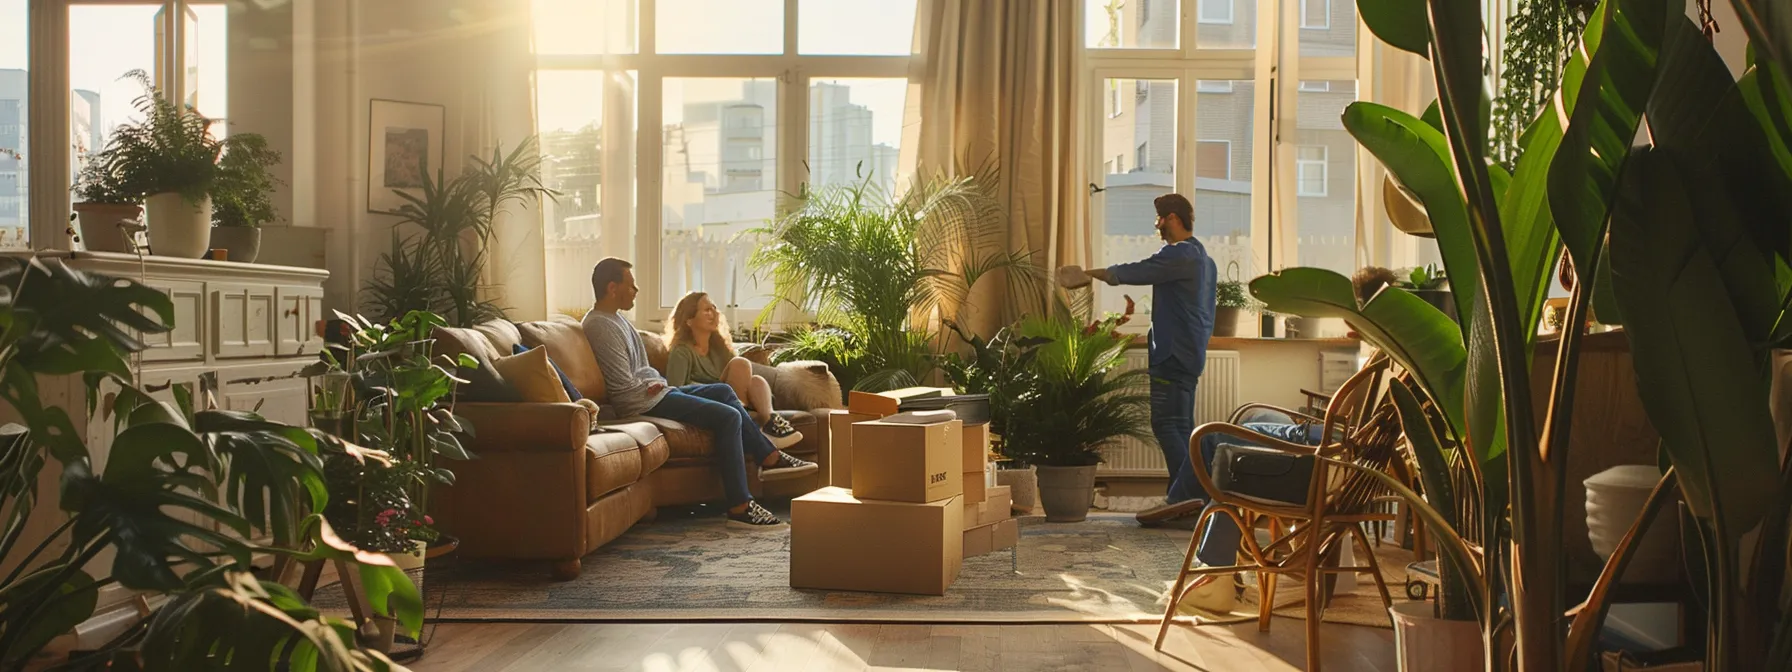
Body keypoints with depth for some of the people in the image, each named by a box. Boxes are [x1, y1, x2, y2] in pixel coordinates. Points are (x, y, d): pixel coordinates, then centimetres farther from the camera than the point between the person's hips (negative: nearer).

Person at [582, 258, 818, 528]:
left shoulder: (614, 317, 15)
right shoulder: (600, 325, -18)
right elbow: (625, 385, -21)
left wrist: (658, 383, 6)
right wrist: (653, 386, -4)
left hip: (653, 392, 11)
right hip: (642, 402, -11)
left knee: (724, 392, 18)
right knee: (727, 416, -16)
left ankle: (769, 458, 17)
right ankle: (739, 508, -17)